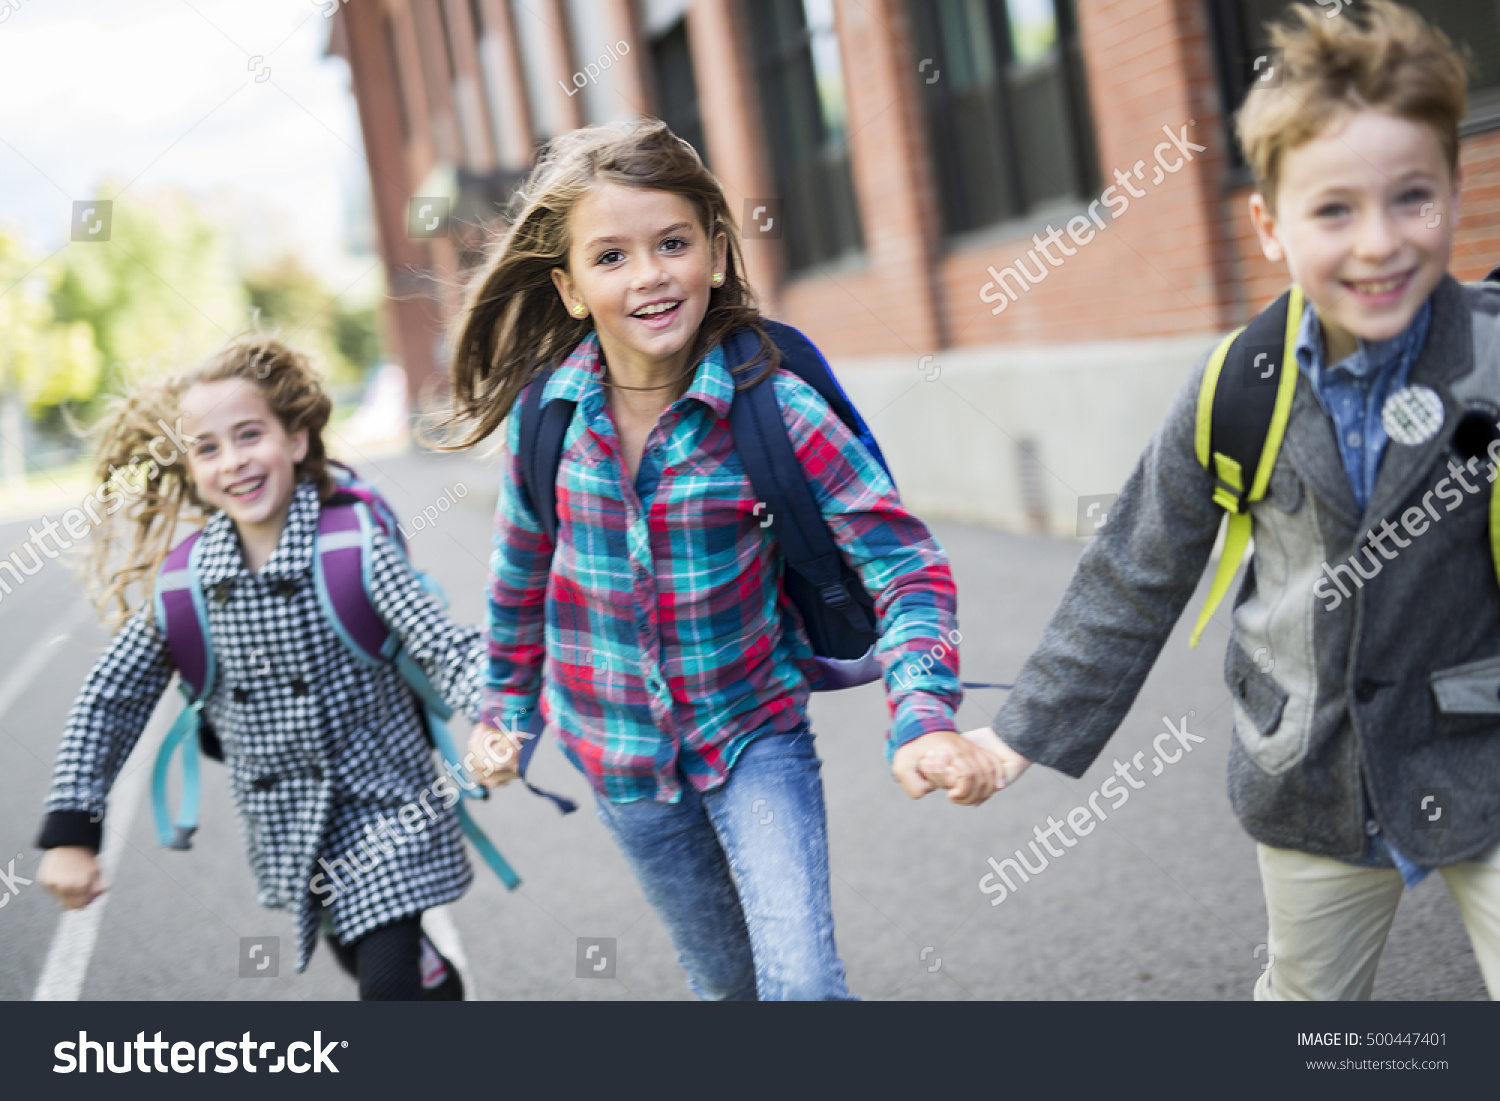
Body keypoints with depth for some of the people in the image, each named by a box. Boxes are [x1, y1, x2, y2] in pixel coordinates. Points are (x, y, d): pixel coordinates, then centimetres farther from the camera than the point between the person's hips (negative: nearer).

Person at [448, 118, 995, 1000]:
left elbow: (905, 561, -20)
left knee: (802, 980, -17)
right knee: (727, 979, 18)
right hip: (621, 750, 3)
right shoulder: (546, 414, -11)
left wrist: (924, 719, -33)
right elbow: (523, 573, 6)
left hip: (753, 731, -3)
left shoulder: (773, 405, -20)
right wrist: (506, 710, 16)